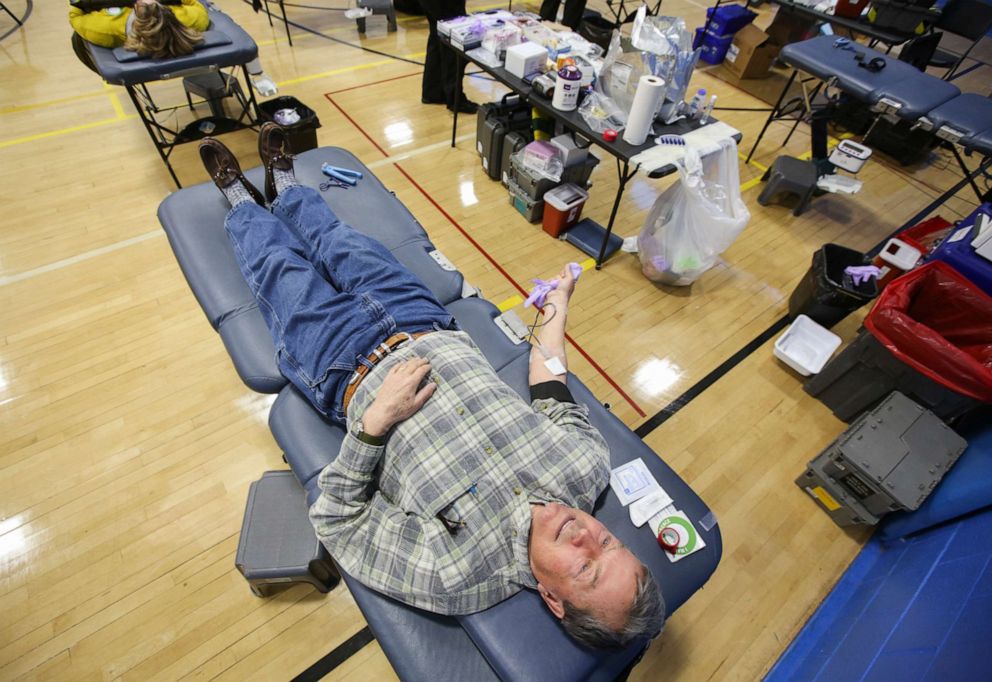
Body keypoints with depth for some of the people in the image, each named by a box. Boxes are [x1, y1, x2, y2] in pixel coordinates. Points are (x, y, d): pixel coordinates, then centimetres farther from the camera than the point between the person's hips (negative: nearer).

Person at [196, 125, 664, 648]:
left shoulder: (453, 570, -32)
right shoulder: (588, 466, -22)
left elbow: (335, 524, -21)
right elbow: (560, 406, -3)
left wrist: (374, 422, -34)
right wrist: (556, 312, 3)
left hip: (353, 375, -4)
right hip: (433, 335, 5)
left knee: (280, 268, 14)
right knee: (344, 244, 21)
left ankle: (242, 200, 52)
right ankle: (284, 187, 56)